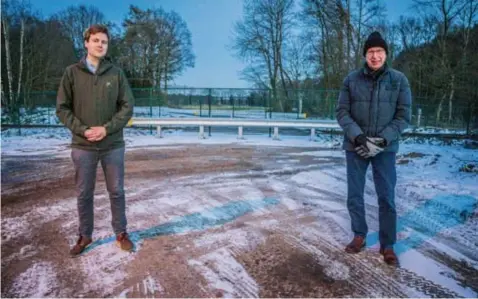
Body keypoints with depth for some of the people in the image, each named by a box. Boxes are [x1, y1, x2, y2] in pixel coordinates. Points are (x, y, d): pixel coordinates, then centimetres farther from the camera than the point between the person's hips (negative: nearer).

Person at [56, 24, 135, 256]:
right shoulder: (72, 72, 1)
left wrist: (107, 129, -13)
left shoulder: (116, 73, 1)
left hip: (113, 145, 0)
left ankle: (121, 233, 26)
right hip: (83, 146, 0)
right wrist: (83, 130, -13)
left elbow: (128, 106, -1)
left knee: (116, 191, 10)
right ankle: (85, 236, 28)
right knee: (84, 193, 11)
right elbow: (62, 108, 0)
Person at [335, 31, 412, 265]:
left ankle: (387, 245, 18)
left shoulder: (399, 80, -2)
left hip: (385, 148, -1)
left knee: (386, 197, 2)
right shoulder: (351, 79, -2)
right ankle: (359, 235, 29)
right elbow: (342, 112, -2)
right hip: (355, 146, 1)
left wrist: (382, 140, -15)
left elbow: (403, 116, -2)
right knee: (354, 196, 9)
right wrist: (358, 136, -16)